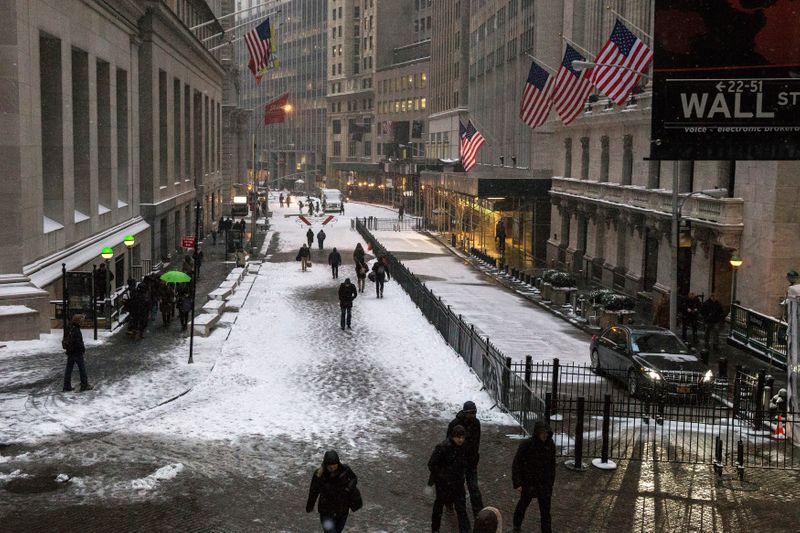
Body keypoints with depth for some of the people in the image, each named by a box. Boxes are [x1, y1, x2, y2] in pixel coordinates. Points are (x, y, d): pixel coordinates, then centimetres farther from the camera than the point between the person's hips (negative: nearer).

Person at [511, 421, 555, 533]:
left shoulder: (550, 445, -11)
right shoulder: (526, 445, -23)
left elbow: (552, 464, 3)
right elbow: (517, 463, -16)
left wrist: (551, 481, 9)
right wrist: (517, 482, -20)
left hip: (544, 482, 2)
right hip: (529, 481, -1)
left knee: (545, 509, 1)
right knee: (524, 502, 22)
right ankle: (517, 523, 49)